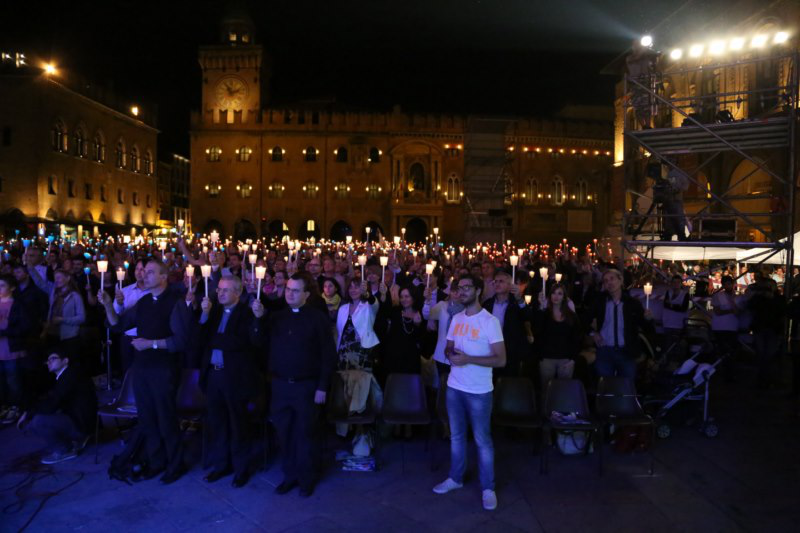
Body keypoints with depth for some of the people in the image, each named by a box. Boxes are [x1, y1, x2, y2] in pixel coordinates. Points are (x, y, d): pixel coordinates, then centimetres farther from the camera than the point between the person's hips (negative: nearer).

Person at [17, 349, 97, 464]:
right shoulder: (64, 376, 14)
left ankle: (64, 450, -3)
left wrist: (28, 414, -9)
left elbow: (51, 404, -21)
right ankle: (76, 439, 12)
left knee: (37, 421, -23)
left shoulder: (71, 375, -17)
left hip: (80, 423, -10)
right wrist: (29, 414, 3)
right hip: (74, 419, 10)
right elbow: (51, 400, 15)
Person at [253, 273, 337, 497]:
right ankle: (290, 475, 28)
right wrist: (258, 318, -13)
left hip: (307, 386, -4)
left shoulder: (317, 318, -6)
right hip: (280, 385, 4)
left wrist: (323, 387, -10)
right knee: (284, 432, 11)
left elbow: (328, 354, -7)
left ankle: (307, 479, 24)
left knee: (305, 433, 8)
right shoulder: (276, 317, 7)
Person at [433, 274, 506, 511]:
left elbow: (500, 359, -16)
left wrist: (468, 359, -24)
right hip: (454, 386, 6)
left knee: (482, 439, 4)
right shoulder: (456, 318, 7)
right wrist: (451, 354, -8)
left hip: (479, 391, -6)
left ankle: (488, 488, 18)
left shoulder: (490, 321, -13)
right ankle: (456, 478, 33)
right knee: (456, 435, 17)